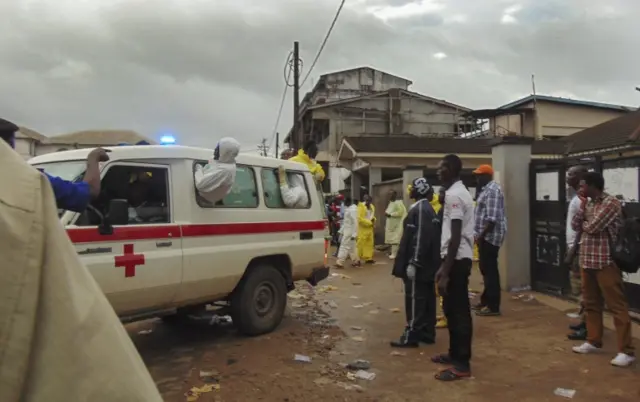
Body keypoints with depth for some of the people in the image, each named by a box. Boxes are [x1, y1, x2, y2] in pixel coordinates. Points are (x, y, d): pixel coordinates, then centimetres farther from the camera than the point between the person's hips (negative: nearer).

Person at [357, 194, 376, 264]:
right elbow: (359, 218, -20)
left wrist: (373, 220, 1)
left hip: (370, 228, 8)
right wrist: (369, 222, -18)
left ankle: (368, 258, 20)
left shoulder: (372, 206, 12)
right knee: (360, 244, -6)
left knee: (369, 243, 12)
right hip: (362, 228, -8)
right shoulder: (361, 206, -13)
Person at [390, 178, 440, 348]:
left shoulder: (419, 209, -16)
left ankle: (411, 336, 1)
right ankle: (427, 333, 21)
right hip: (428, 263, 10)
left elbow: (420, 238, -23)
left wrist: (412, 263, -23)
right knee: (427, 298, 13)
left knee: (414, 299, -5)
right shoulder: (429, 209, 15)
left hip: (418, 265, -10)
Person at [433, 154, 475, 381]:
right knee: (453, 309, 17)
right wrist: (444, 265, 22)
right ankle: (455, 354, 28)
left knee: (458, 311, -4)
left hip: (457, 259, -10)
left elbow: (456, 236, -22)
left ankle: (462, 364, 4)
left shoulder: (454, 195, -16)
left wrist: (446, 271, -22)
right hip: (459, 258, 10)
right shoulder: (459, 192, 16)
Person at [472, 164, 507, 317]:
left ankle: (493, 306, 1)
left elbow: (492, 218, -24)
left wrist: (481, 235, -22)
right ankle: (486, 300, 27)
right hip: (486, 236, 10)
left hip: (489, 236, -10)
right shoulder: (487, 189, 16)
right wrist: (479, 235, 20)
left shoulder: (492, 190, -16)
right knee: (485, 269, 16)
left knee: (490, 270, -5)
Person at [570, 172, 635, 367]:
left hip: (606, 262, -9)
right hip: (587, 260, 9)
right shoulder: (588, 204, 13)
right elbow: (575, 225, 5)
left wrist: (583, 224, 1)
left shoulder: (611, 203, -13)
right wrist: (583, 206, -3)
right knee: (591, 303, 16)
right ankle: (593, 341, 28)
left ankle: (626, 351, 1)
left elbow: (592, 227, -21)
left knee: (617, 305, -4)